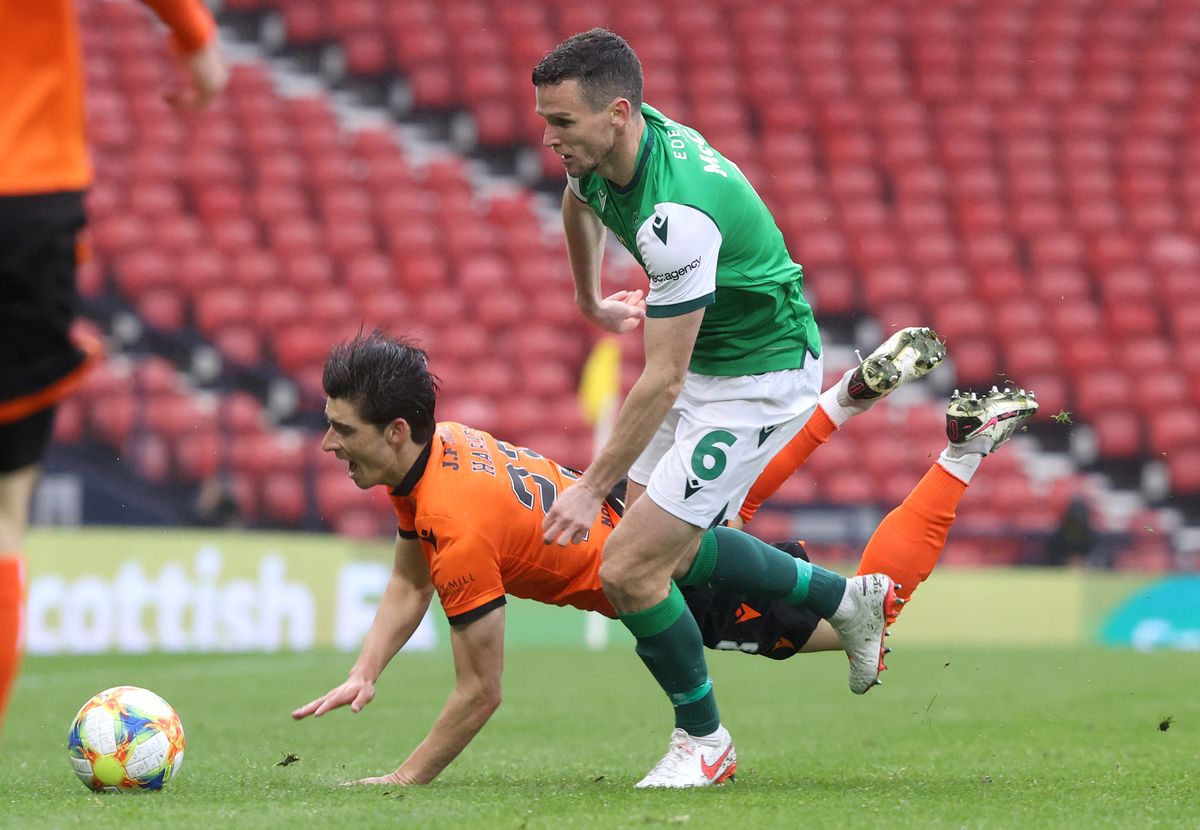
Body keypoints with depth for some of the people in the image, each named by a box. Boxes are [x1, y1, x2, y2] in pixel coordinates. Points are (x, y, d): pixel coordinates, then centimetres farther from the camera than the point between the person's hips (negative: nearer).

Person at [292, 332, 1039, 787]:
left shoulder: (458, 529, -34)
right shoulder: (434, 446, -10)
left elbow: (481, 694, -27)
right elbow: (410, 584, 4)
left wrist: (403, 782, -22)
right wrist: (364, 674, -9)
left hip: (692, 577, -8)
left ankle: (970, 446, 13)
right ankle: (856, 392, 36)